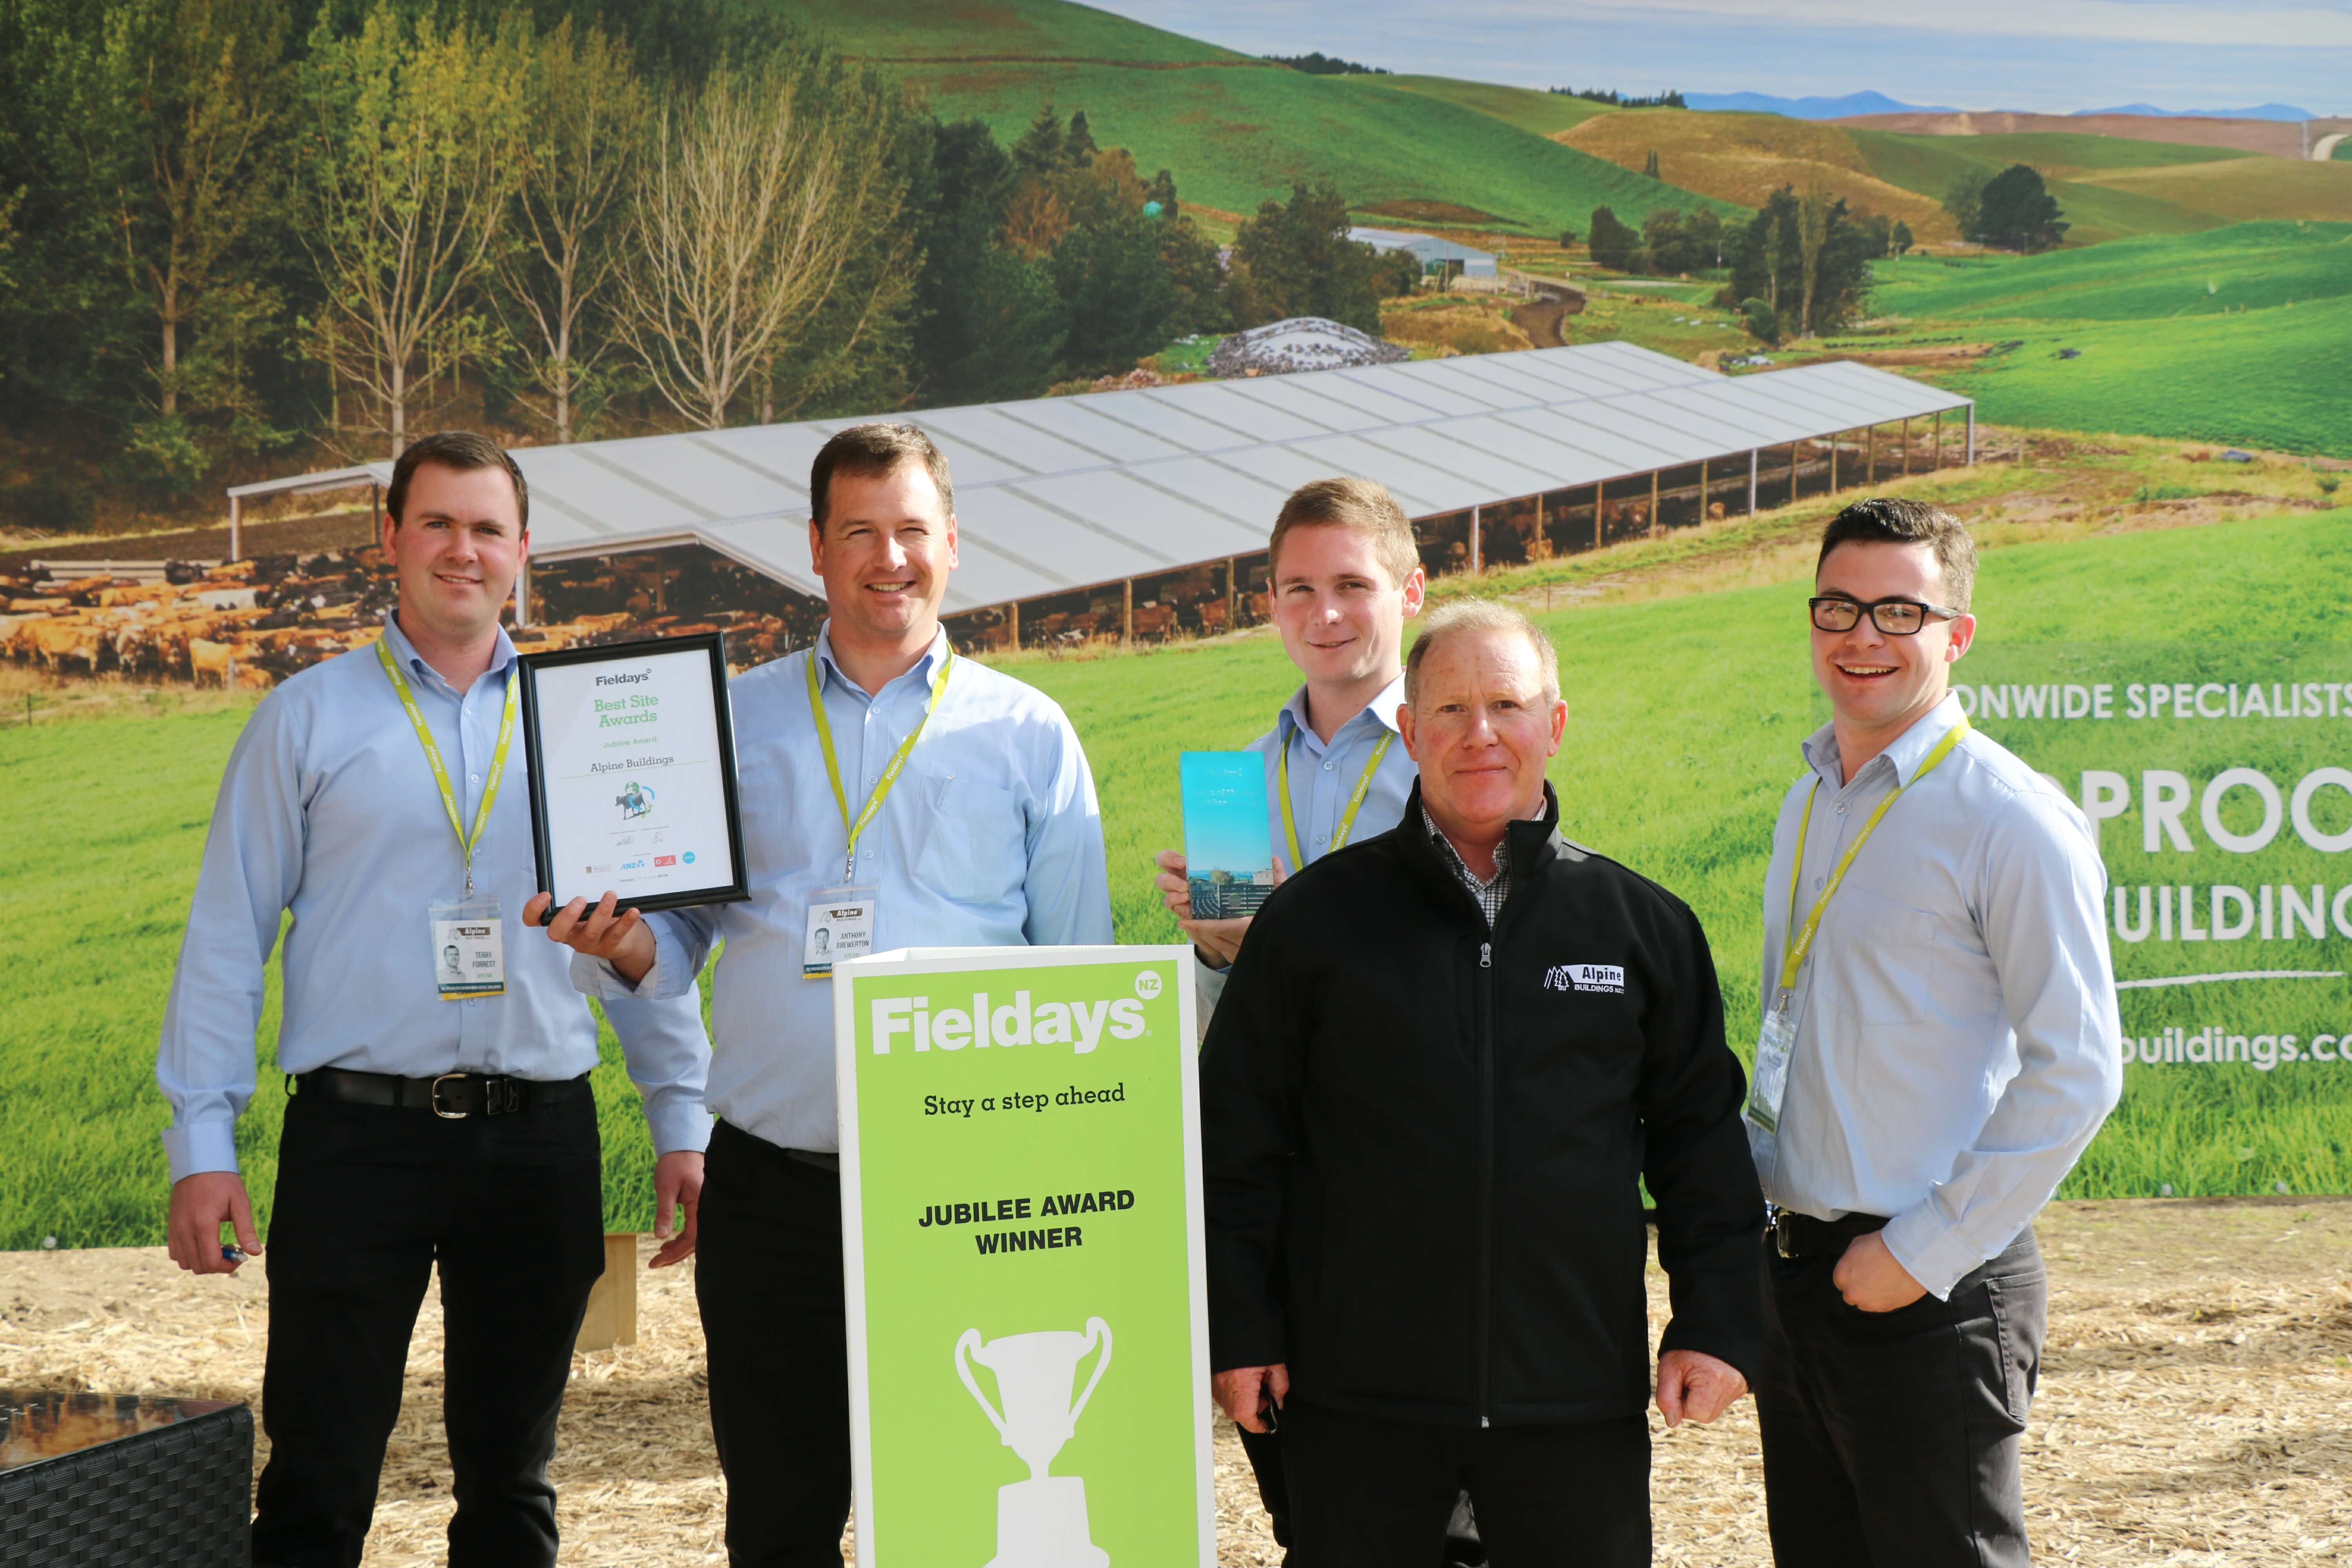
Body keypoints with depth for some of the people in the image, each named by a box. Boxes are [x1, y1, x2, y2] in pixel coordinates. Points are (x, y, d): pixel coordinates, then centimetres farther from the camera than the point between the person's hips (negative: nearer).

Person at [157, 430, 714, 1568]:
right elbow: (225, 937, 4)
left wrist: (682, 1124, 5)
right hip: (358, 1136, -2)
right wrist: (200, 1143, -3)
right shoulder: (306, 718, 5)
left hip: (540, 1136, 2)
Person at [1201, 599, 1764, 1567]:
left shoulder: (1641, 924, 7)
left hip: (1578, 1399, 1)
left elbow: (1699, 1134, 11)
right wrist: (1240, 1333, 1)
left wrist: (1715, 1324, 5)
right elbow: (1238, 1140, 5)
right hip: (1359, 1400, -1)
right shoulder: (1316, 917, 3)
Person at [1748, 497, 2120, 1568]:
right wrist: (1755, 1188, 13)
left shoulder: (2012, 819, -11)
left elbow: (2076, 1071, -15)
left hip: (1932, 1291, -7)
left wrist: (1922, 1251, -15)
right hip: (1793, 1268, 8)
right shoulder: (1809, 804, 13)